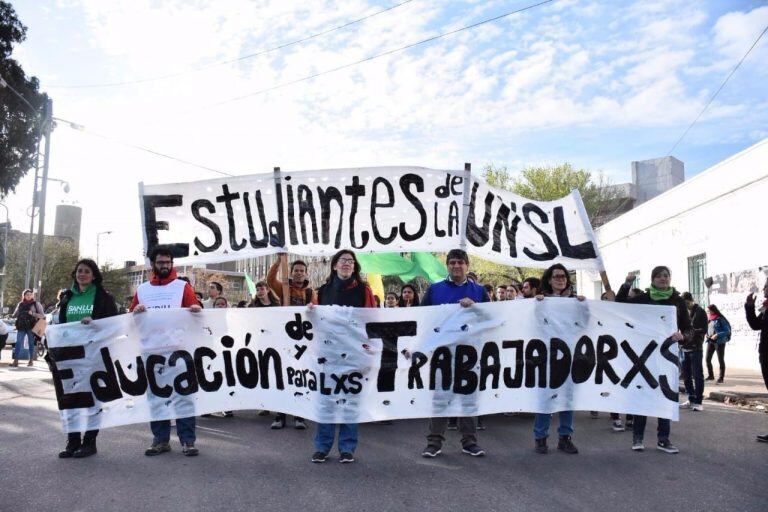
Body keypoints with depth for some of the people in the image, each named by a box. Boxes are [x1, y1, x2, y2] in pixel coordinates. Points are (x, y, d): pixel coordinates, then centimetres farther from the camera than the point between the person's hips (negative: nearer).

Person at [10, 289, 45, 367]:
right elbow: (15, 314, 19)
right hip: (21, 327, 3)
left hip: (31, 327, -3)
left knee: (31, 343, 3)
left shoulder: (36, 304, 4)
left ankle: (31, 360, 11)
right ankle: (15, 361, -8)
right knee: (18, 343, -6)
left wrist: (33, 314, -14)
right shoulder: (20, 304, 13)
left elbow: (42, 315, -2)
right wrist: (11, 316, -1)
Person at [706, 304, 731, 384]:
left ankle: (721, 378, 7)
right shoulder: (709, 318, 7)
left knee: (720, 360, 1)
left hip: (719, 341, -6)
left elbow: (727, 330, -12)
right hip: (710, 341, 6)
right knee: (708, 359, 3)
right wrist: (706, 334, 0)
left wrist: (717, 335, -21)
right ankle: (710, 375, 17)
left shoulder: (720, 319, -11)